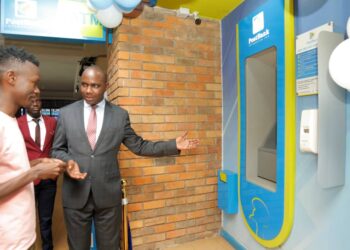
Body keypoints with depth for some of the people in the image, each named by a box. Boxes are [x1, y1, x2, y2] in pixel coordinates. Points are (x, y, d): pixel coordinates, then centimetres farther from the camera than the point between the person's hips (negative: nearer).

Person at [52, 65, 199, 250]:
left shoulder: (120, 115, -1)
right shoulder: (66, 113, 2)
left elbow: (139, 146, 3)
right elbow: (57, 149, 8)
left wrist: (174, 145, -4)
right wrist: (67, 161, -15)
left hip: (108, 194, 0)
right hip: (75, 195, 1)